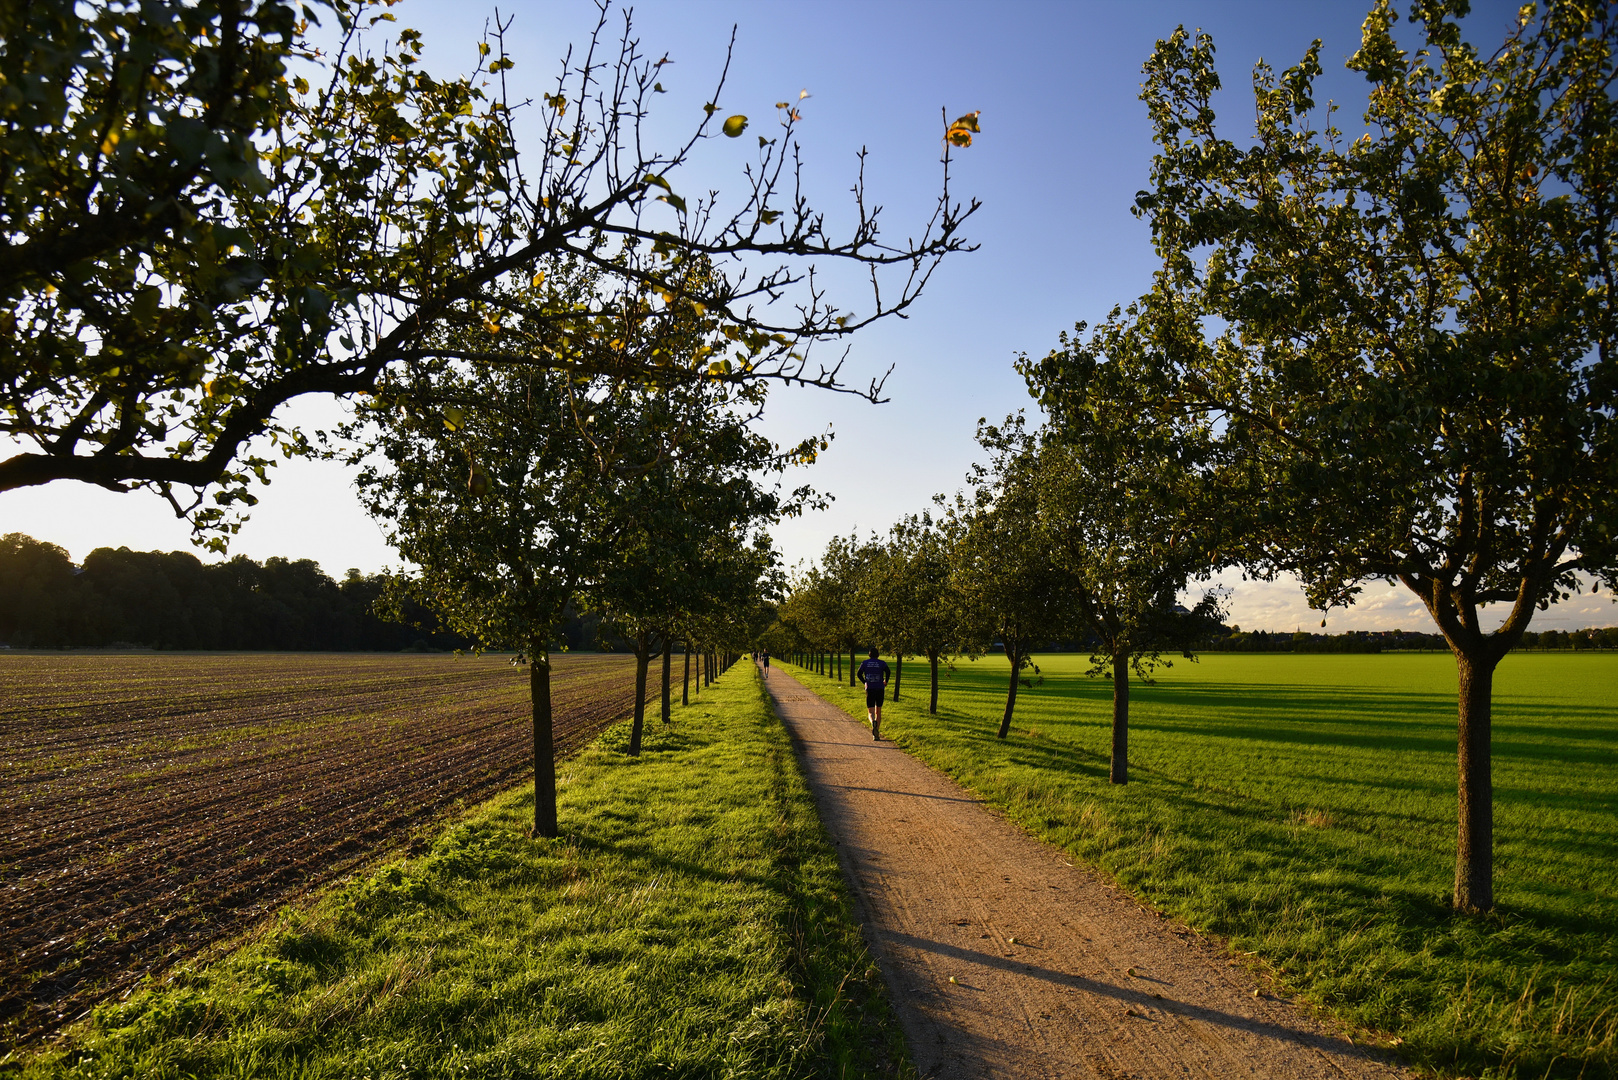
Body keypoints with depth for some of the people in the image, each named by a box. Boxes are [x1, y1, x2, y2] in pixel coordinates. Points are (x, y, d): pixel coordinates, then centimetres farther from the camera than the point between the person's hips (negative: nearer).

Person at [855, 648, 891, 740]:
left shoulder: (865, 663, 8)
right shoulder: (882, 663, 3)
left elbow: (858, 674, 1)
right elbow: (887, 671, -15)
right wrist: (886, 681, 0)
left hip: (869, 689, 0)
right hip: (880, 689, 0)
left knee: (871, 712, 1)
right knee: (878, 712, 14)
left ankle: (873, 722, -34)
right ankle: (877, 733, 11)